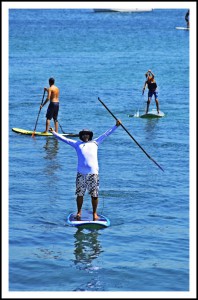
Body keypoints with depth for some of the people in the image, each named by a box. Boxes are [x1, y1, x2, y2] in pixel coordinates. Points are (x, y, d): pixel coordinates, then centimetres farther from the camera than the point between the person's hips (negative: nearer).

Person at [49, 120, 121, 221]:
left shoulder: (95, 143, 19)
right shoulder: (77, 144, 18)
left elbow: (106, 134, 21)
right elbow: (64, 139, 20)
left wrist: (116, 126, 20)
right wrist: (54, 133, 18)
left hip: (93, 172, 0)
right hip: (81, 173, 0)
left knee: (94, 194, -1)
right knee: (80, 194, 3)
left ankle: (94, 213, 9)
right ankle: (79, 212, 17)